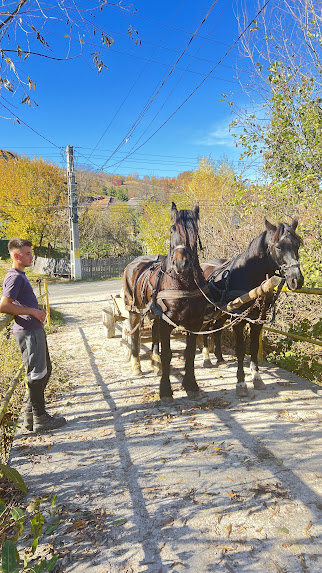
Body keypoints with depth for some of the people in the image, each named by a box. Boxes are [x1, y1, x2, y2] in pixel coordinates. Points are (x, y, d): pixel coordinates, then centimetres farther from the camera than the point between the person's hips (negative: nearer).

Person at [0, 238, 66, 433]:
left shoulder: (20, 276, 16)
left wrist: (37, 311, 12)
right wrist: (33, 311, -19)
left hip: (35, 329, 10)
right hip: (28, 332, -10)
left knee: (45, 370, 18)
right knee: (37, 374, -1)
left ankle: (31, 414, 28)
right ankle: (40, 419, 13)